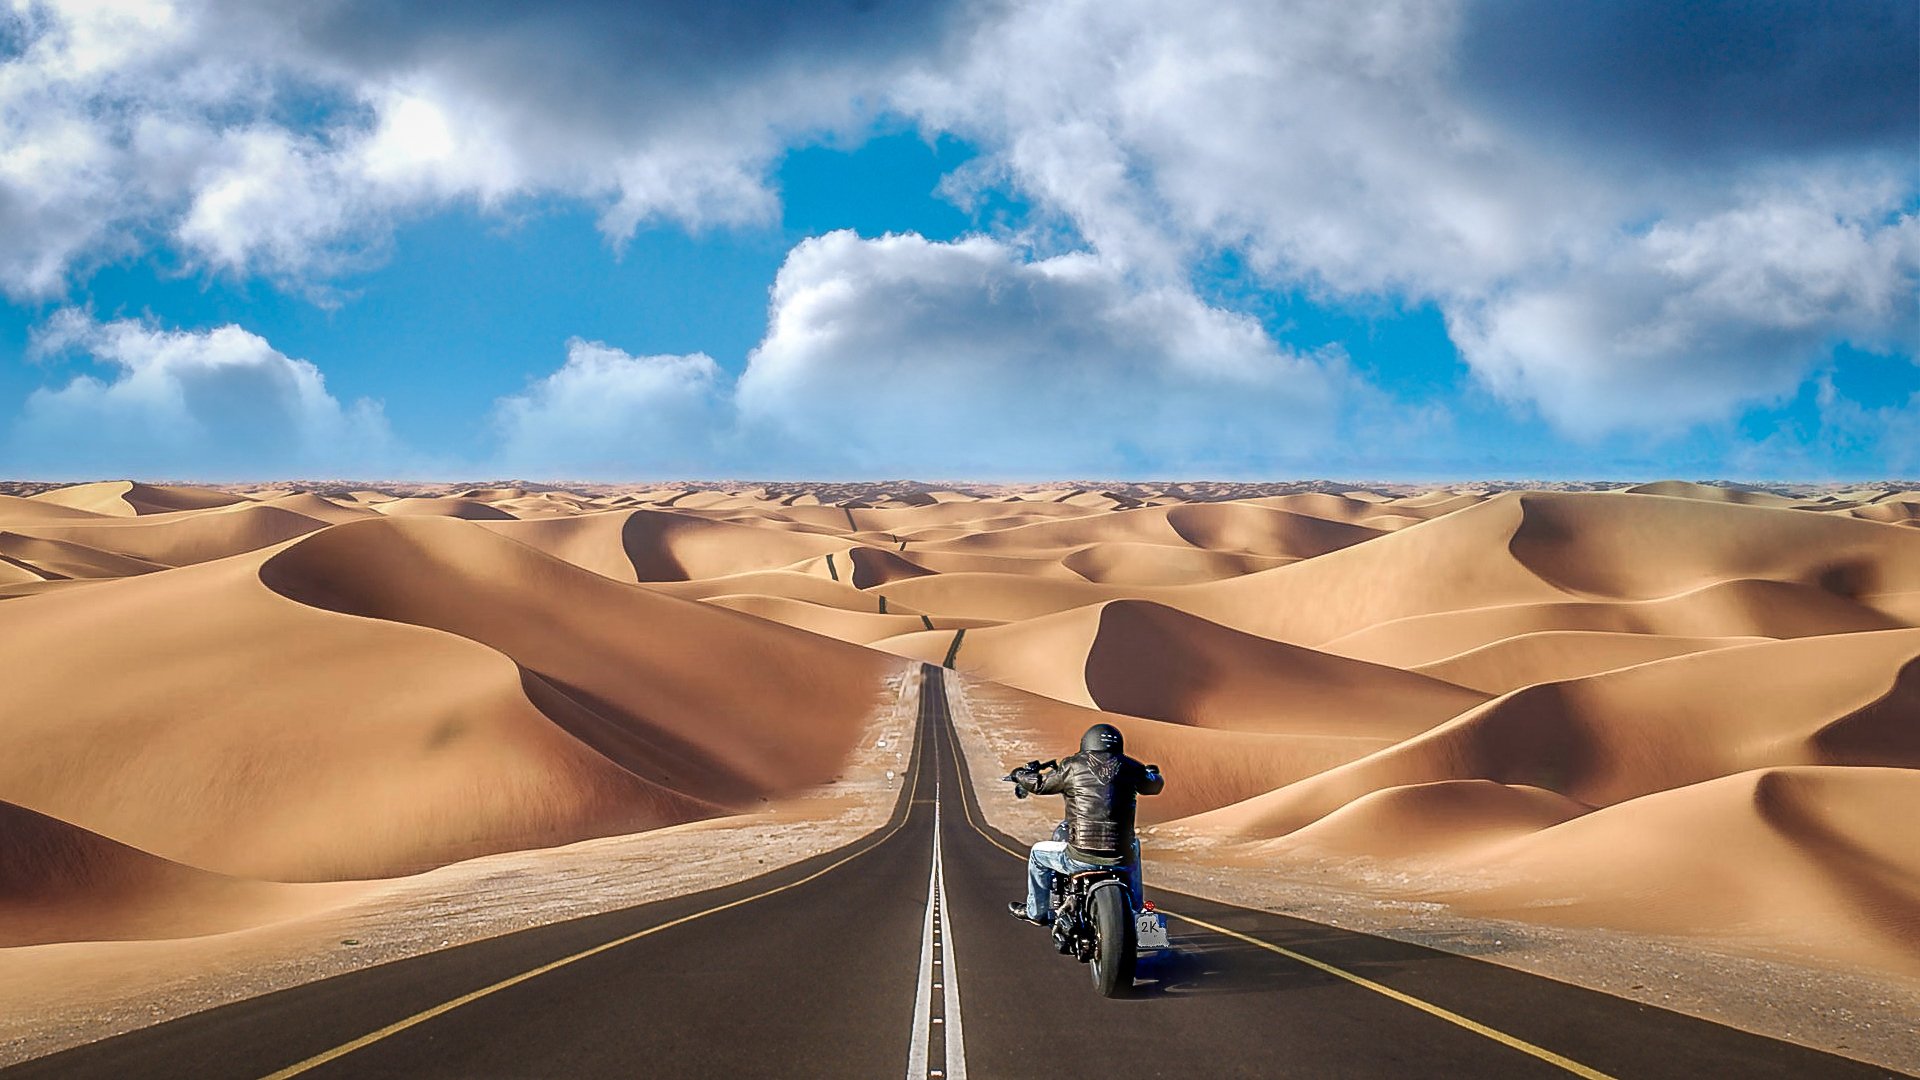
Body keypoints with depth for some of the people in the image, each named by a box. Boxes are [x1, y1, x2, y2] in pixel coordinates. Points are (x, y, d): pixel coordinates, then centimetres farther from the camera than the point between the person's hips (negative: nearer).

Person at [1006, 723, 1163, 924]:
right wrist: (1151, 772, 46)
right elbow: (1154, 785, 21)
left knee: (1038, 853, 28)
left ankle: (1036, 911, 41)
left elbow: (1040, 785, 9)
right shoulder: (1129, 768, 3)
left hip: (1080, 859, -2)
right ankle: (1135, 909, 44)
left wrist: (1020, 775, 32)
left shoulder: (1073, 767, -3)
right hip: (1121, 860, 3)